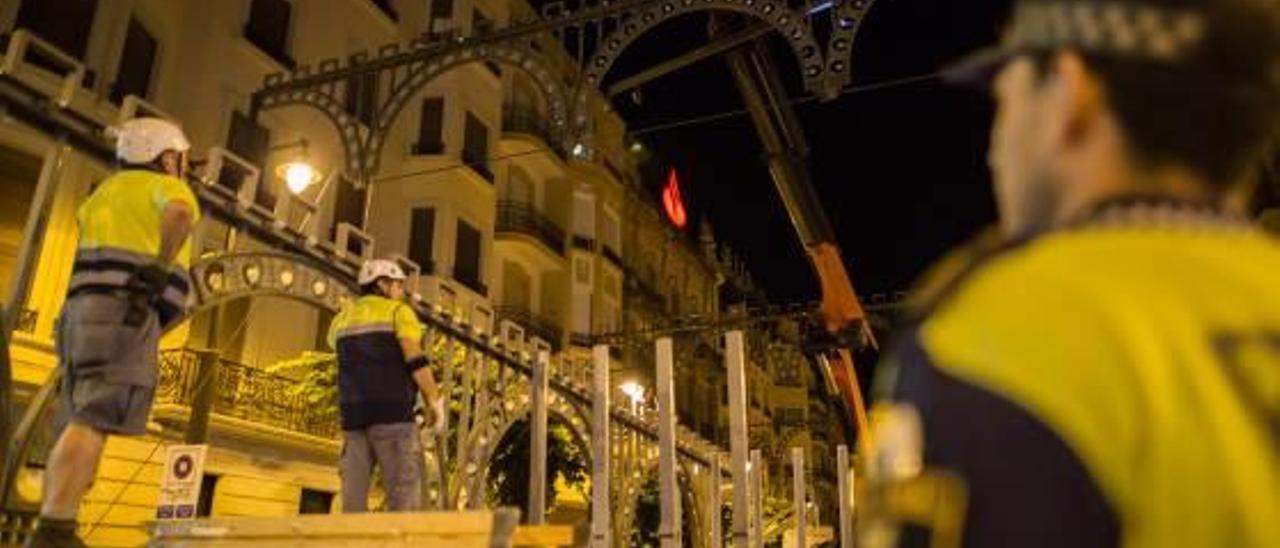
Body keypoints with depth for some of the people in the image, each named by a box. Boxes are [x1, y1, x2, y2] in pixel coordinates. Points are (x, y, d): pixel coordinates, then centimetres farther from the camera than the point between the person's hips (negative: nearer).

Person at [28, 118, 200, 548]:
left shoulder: (109, 189, 30)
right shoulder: (167, 186, 5)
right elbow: (180, 215, -18)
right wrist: (159, 267, -20)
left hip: (85, 311, 8)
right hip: (124, 310, -8)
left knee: (81, 424, 3)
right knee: (95, 419, -18)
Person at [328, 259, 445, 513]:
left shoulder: (342, 319, 19)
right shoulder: (398, 311, 2)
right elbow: (416, 359, -11)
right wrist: (435, 402, -9)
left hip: (353, 412, 6)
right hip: (392, 410, -6)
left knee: (354, 493, 4)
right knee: (404, 493, -6)